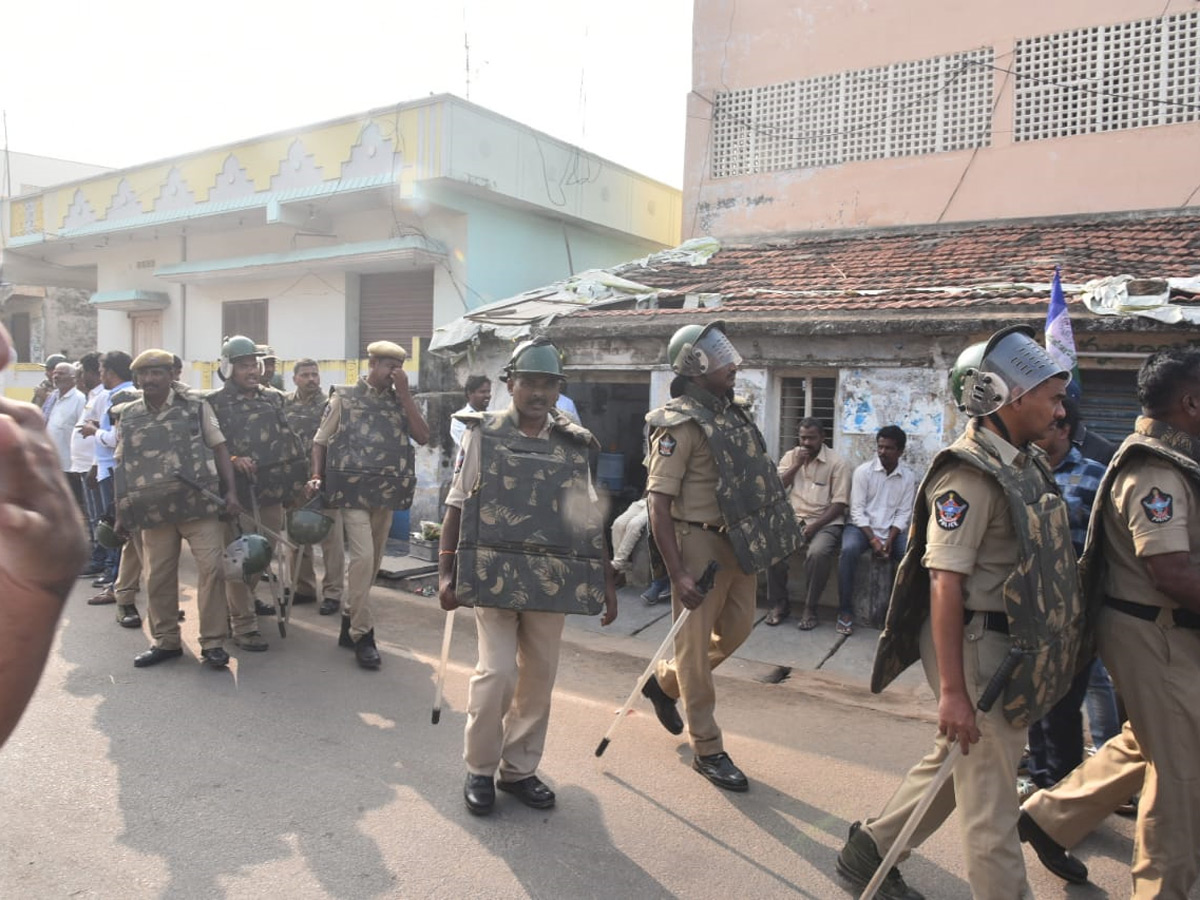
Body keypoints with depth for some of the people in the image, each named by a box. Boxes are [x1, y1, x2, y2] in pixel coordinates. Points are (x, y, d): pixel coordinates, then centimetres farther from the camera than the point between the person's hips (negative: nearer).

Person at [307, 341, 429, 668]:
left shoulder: (401, 401, 9)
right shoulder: (345, 396, 2)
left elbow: (422, 436, -5)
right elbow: (321, 440, 7)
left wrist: (404, 393, -7)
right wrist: (317, 477, -6)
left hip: (388, 492, 4)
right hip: (353, 489, -4)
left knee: (372, 560, 12)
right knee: (362, 557, -14)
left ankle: (349, 622, 29)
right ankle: (362, 635, -5)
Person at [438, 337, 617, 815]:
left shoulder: (574, 444, 6)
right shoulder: (483, 434, 0)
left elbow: (587, 520, 10)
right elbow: (457, 506, 1)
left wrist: (606, 580, 8)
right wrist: (446, 572, -4)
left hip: (554, 579, 3)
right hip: (494, 574, -3)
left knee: (539, 675, 9)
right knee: (497, 671, -7)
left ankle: (519, 769, 26)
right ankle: (479, 770, 15)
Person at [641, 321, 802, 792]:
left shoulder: (732, 412, 10)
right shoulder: (680, 423, -16)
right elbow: (658, 502, -21)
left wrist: (766, 538, 18)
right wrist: (677, 573, -25)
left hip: (739, 542, 9)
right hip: (701, 545, -9)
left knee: (736, 628, 19)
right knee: (696, 644, 4)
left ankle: (665, 681, 40)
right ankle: (707, 749, 18)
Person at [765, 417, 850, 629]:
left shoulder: (837, 463, -2)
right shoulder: (790, 456, 12)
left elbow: (839, 504, -8)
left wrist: (814, 526, -18)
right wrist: (797, 464, -8)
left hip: (825, 522, -3)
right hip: (792, 518, 3)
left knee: (818, 553, -35)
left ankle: (810, 608, -14)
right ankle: (779, 603, -8)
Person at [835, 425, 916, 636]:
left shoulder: (908, 477, 3)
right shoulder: (863, 471, -4)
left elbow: (903, 514, 0)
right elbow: (857, 511, -8)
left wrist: (889, 540, -15)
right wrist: (873, 539, -17)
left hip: (893, 530, 2)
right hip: (862, 526, -2)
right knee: (849, 550, -33)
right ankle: (845, 611, -22)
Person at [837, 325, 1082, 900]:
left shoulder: (1025, 463, 11)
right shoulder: (969, 474, -19)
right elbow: (945, 582, -24)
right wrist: (952, 691, -25)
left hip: (1012, 648, 10)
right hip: (977, 645, -10)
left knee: (956, 762, 21)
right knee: (989, 792, 4)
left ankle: (868, 851, 37)